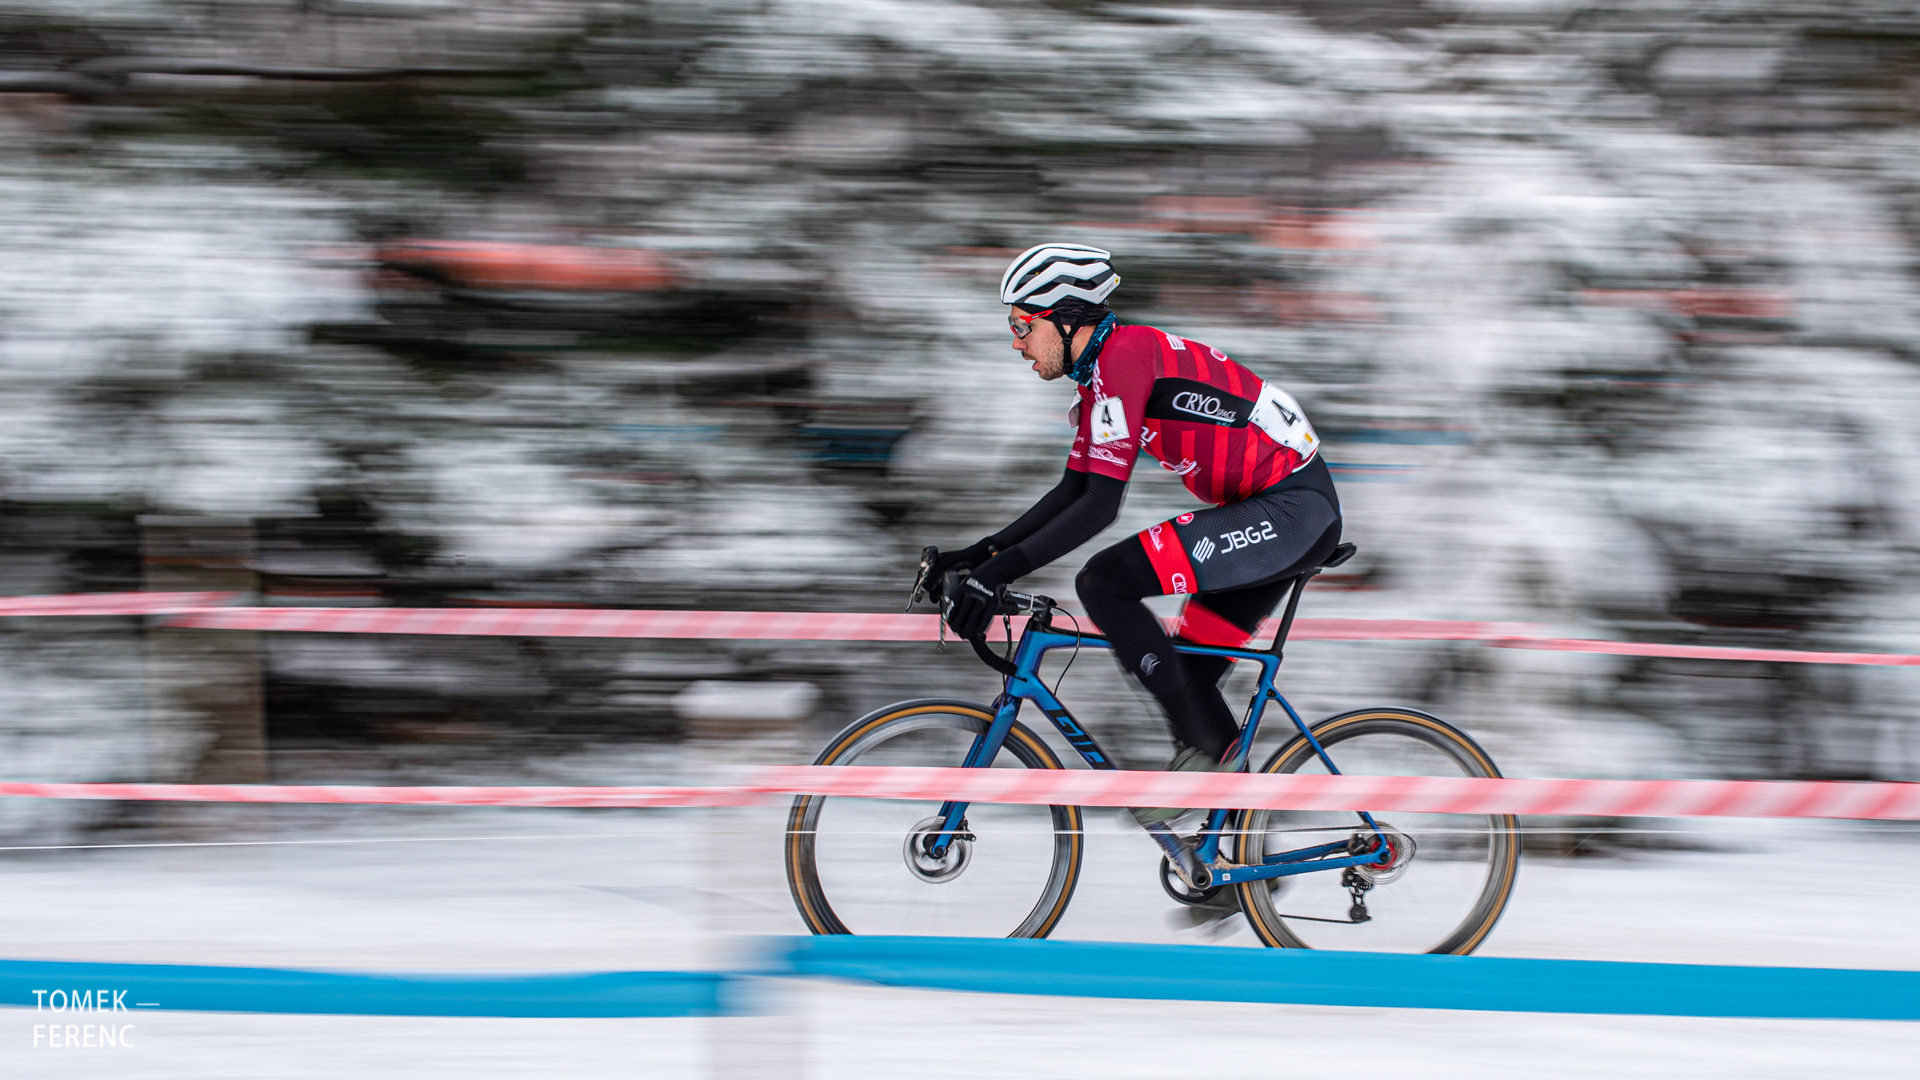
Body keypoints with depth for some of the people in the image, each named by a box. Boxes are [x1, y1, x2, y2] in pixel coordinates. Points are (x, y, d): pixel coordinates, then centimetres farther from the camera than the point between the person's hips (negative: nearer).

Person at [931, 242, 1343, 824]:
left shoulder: (1124, 357, -17)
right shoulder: (1101, 374, 14)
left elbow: (1100, 505, -22)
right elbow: (1073, 492, 19)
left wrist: (999, 572, -24)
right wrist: (981, 552, 10)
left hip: (1292, 506, -10)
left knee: (1103, 582, -18)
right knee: (1188, 674, 11)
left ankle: (1201, 741, -12)